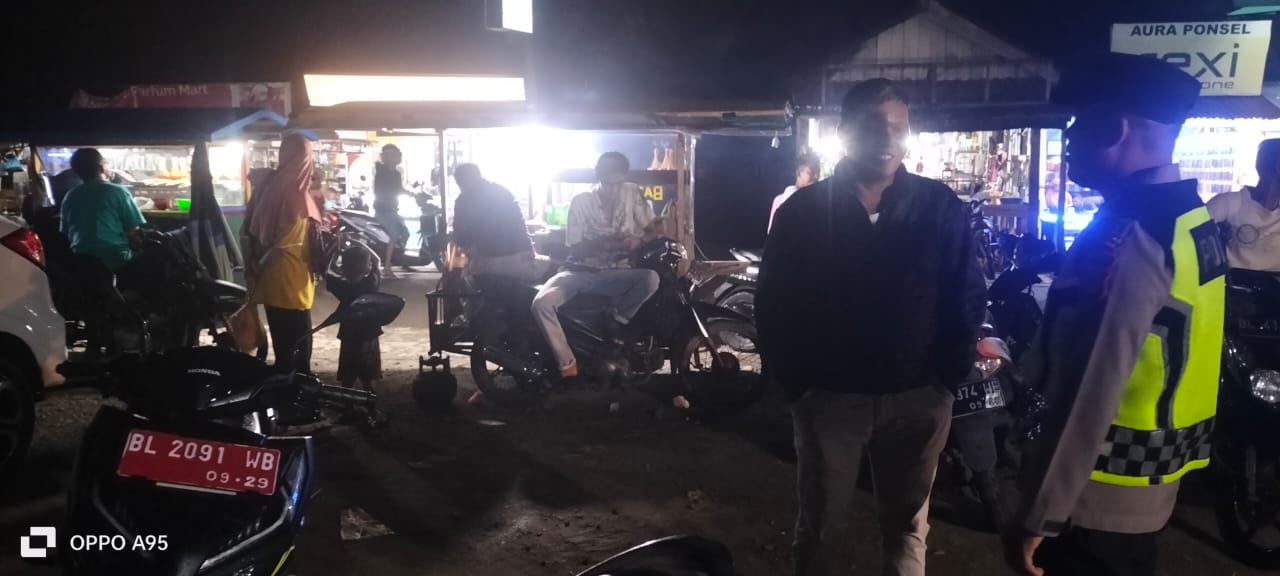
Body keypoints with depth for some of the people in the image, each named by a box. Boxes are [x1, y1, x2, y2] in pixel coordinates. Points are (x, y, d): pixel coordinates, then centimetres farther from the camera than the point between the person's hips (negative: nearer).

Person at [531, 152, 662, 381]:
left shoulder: (633, 194, -1)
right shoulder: (580, 201, -4)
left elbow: (654, 229, 2)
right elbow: (575, 250, -3)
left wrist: (639, 240, -22)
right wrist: (601, 243, -24)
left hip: (617, 273, 1)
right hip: (581, 272, -1)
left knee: (651, 279, -32)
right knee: (542, 302, -30)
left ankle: (614, 323, -12)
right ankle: (568, 367, -23)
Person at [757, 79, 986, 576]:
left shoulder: (942, 208, 0)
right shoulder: (803, 210, -2)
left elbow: (967, 298, 2)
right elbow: (774, 303, -2)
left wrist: (951, 373, -4)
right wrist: (794, 381, -6)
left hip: (918, 396, 1)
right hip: (829, 395, -1)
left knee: (907, 524, 16)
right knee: (820, 527, 12)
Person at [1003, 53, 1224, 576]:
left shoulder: (1130, 234, -23)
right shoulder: (1194, 220, 7)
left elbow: (1091, 394, -25)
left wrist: (1038, 514, -19)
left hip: (1097, 496, -9)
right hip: (1147, 488, 9)